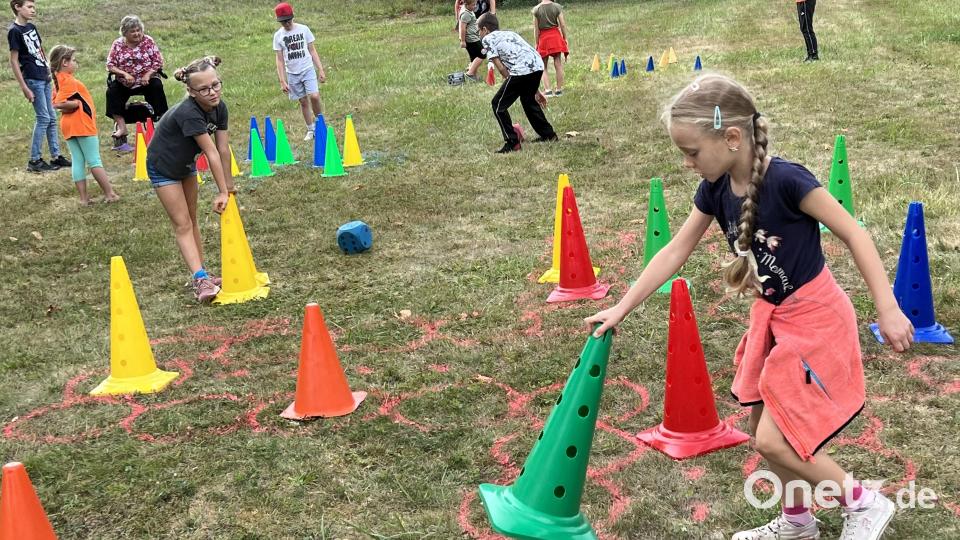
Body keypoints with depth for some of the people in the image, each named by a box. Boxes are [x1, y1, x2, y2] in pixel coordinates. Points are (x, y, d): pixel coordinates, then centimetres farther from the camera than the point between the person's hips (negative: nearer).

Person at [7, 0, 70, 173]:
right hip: (33, 80, -8)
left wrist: (48, 72, 17)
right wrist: (24, 88, -15)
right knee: (43, 118, -7)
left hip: (44, 78, 8)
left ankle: (56, 156, 17)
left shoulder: (31, 27, 11)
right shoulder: (14, 31, -11)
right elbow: (14, 61, -12)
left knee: (52, 118, 10)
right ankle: (34, 161, 0)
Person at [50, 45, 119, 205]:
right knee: (94, 161, -3)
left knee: (78, 162, 8)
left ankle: (83, 198, 10)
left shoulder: (58, 80, 13)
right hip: (82, 124, -8)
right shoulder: (69, 81, -16)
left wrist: (68, 107, 2)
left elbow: (56, 103, 10)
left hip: (68, 125, 8)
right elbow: (60, 104, -24)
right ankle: (110, 194, 3)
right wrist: (78, 103, -13)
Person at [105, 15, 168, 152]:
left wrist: (148, 74, -21)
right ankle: (121, 127, -20)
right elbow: (110, 65, -3)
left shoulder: (148, 41, -3)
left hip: (146, 80, -1)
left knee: (157, 86, -31)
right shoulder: (118, 44, -1)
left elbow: (158, 62, -5)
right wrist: (124, 74, -20)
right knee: (112, 91, -24)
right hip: (124, 82, 1)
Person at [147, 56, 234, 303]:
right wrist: (222, 192, -31)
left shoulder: (219, 107, -16)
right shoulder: (189, 113, -37)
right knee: (182, 225, -9)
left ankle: (202, 275, 19)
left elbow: (223, 149, -12)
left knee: (191, 220, 13)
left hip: (185, 164, 8)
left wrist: (228, 186, -8)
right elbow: (211, 153, -34)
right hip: (163, 167, -7)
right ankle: (201, 279, -15)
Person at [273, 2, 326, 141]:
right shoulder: (278, 35, 0)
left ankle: (319, 122, 5)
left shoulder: (304, 29, -1)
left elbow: (312, 51, 5)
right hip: (292, 73, 1)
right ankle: (310, 130, 18)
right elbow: (279, 59, 2)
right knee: (303, 101, 6)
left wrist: (321, 70, -1)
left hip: (308, 70, -1)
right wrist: (282, 81, -4)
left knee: (314, 96, -18)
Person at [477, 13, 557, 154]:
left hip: (522, 71, -8)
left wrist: (511, 83, 12)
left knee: (498, 105, 6)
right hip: (538, 66, 8)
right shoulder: (509, 33, 32)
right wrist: (536, 91, 32)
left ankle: (512, 142, 5)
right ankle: (548, 134, 38)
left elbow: (501, 68, 2)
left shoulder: (488, 39, 11)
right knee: (528, 100, 31)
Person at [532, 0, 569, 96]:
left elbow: (536, 29, -3)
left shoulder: (536, 9, -5)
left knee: (544, 67, 6)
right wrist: (565, 39, 10)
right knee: (558, 65, 7)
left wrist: (536, 44, 4)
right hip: (556, 36, 1)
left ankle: (547, 90, -6)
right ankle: (559, 90, 9)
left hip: (543, 38, -1)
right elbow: (563, 25, -1)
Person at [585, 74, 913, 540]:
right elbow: (675, 252, 2)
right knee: (762, 427, 15)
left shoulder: (786, 180, -26)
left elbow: (853, 234, -18)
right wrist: (621, 309, 3)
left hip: (815, 320, -7)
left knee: (774, 440, -7)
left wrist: (887, 310, -17)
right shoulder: (715, 189, -5)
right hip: (771, 318, 7)